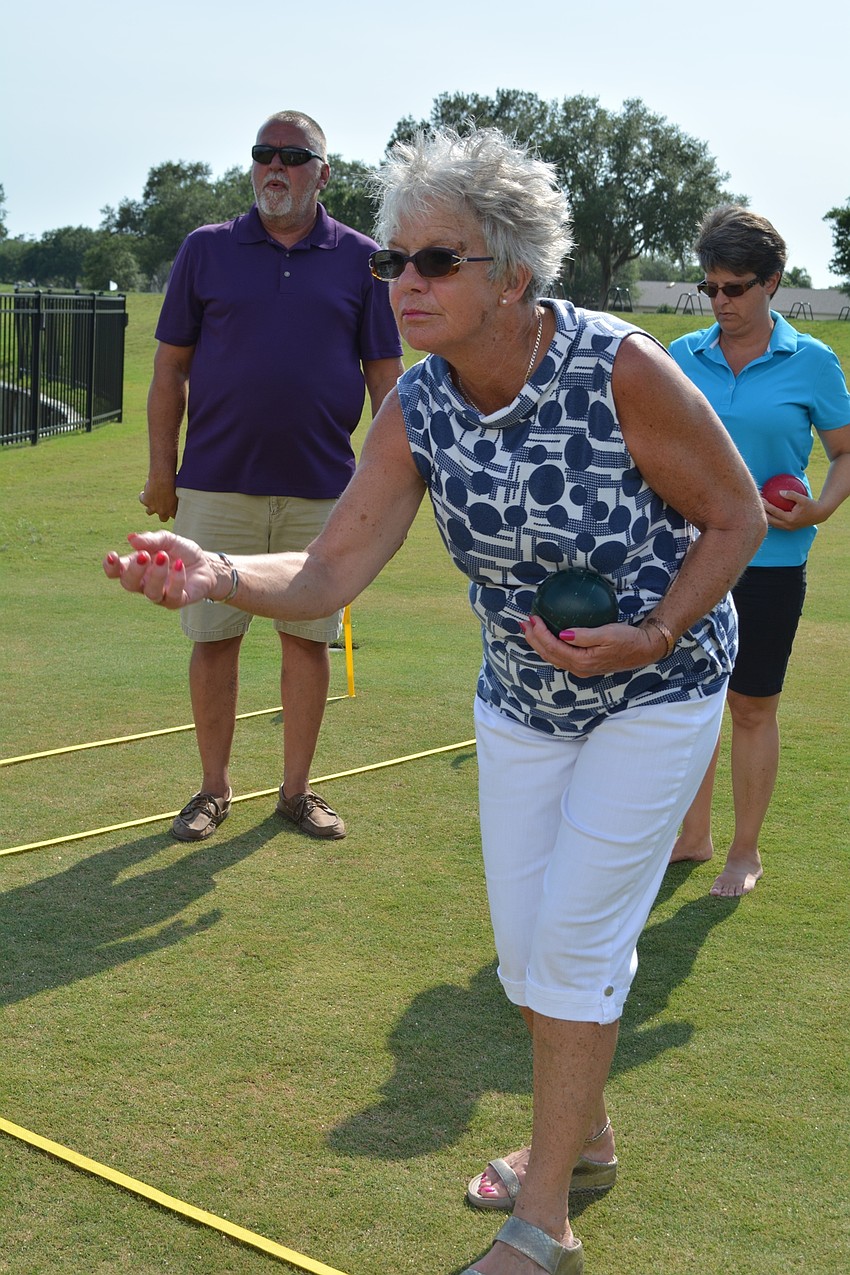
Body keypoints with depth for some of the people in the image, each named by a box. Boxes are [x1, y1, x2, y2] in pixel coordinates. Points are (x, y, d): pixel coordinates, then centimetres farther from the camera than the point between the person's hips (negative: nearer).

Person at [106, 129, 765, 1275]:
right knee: (526, 945, 13)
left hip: (657, 694, -5)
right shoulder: (418, 409, -13)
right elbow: (329, 574, -17)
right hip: (523, 699, 5)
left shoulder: (622, 371, -26)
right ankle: (582, 1137, 40)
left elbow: (737, 516, -14)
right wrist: (219, 577, -36)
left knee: (574, 940, -4)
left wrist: (650, 638, -25)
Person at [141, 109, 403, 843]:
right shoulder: (206, 250, 5)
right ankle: (214, 789, 19)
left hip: (321, 488, 0)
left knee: (309, 637, 7)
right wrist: (161, 470, 1)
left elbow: (385, 374, 6)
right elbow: (171, 368, 6)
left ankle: (298, 789, 21)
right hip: (215, 484, 0)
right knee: (214, 637, 5)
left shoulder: (361, 260, 5)